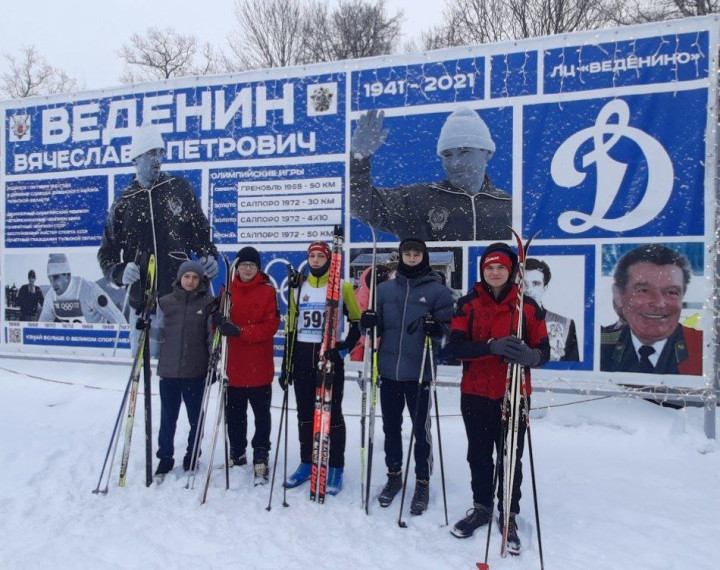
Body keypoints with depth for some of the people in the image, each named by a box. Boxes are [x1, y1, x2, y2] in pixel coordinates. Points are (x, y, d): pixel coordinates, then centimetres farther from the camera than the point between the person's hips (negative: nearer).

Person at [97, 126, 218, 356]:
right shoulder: (123, 203, 9)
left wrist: (208, 256, -4)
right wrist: (120, 272, -7)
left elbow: (201, 230, 14)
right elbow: (107, 253, 13)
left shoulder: (180, 188, 7)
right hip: (142, 301, 1)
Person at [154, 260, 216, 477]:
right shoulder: (166, 302, 4)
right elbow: (158, 332, 11)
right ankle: (165, 456, 25)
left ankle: (192, 453, 29)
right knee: (168, 416, 9)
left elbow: (213, 335, -1)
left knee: (195, 416, 11)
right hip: (168, 369, 1)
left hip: (196, 371, -1)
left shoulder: (208, 303, -1)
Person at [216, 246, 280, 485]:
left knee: (261, 413, 7)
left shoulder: (268, 291, -3)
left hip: (259, 366, -3)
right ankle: (237, 453, 32)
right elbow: (219, 320, 8)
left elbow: (271, 326, -10)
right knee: (234, 413, 15)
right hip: (233, 364, 3)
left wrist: (240, 331, -20)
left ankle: (260, 457, 22)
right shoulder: (228, 290, 6)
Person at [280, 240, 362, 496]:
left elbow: (357, 320, 4)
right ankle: (306, 463, 25)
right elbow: (291, 326, 11)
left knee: (332, 413, 2)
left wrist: (348, 343, -12)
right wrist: (287, 365, 9)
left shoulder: (342, 286, -2)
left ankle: (335, 469, 12)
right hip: (303, 357, 4)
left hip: (330, 357, -4)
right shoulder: (299, 287, 9)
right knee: (305, 414, 11)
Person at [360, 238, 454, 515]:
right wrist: (369, 322, -9)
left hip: (419, 372, -4)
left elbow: (449, 326, -3)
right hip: (389, 370, 4)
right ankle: (394, 476, 33)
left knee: (421, 428, 6)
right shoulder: (385, 289, 9)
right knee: (391, 426, 15)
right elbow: (378, 325, 14)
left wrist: (436, 328, -25)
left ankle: (423, 482, 23)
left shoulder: (438, 290, -2)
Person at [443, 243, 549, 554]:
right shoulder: (468, 304, 0)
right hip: (476, 394, 1)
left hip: (514, 395, -1)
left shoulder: (528, 306, 0)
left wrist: (531, 356, -26)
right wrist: (491, 346, -28)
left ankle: (509, 515, 29)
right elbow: (456, 346, -11)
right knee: (479, 456, 15)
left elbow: (544, 351, -1)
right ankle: (481, 507, 35)